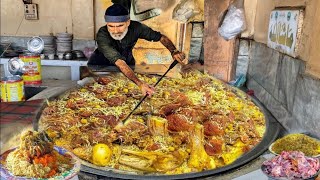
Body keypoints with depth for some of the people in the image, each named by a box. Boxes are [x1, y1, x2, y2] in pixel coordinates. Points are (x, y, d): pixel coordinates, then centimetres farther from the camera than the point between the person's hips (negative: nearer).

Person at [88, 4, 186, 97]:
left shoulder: (136, 27, -26)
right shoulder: (102, 35, -37)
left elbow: (161, 37, -13)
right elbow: (120, 63, -48)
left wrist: (174, 51, -32)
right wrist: (140, 84, -60)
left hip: (127, 60, 3)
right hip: (102, 64, -2)